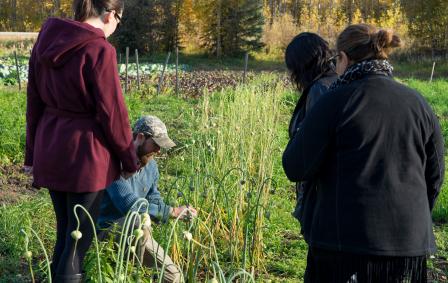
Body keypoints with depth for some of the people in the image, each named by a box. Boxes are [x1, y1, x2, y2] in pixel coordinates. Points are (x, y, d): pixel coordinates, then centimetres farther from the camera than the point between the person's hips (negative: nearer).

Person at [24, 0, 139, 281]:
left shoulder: (46, 42, 5)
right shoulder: (99, 50, -16)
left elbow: (35, 102, 11)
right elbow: (112, 111, -13)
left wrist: (33, 153, 19)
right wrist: (129, 158, -1)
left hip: (50, 152, 7)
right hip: (85, 153, -7)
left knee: (65, 231, 19)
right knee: (79, 239, 3)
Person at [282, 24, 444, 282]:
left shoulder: (336, 102, -8)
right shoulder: (418, 104, 6)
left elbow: (296, 168, -7)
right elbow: (434, 177, 12)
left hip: (347, 240, -4)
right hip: (409, 244, 4)